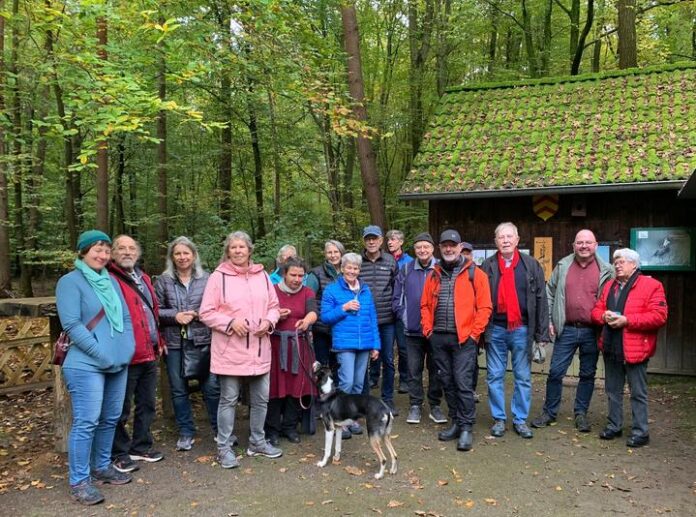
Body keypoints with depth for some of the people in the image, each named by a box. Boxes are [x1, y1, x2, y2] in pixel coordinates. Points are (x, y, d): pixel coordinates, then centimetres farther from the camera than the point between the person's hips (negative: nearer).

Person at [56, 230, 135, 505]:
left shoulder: (111, 281, 13)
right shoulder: (70, 281, -7)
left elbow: (126, 318, 16)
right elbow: (71, 325, -15)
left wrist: (127, 349, 1)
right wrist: (102, 355, -17)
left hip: (119, 364, 7)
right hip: (87, 365, -7)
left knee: (110, 419, 15)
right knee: (86, 423, -5)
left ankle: (101, 467, 30)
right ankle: (79, 481, 7)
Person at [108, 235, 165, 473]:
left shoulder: (143, 278, 16)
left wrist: (159, 342, 18)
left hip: (149, 354, 8)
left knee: (147, 404, 17)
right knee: (121, 408, 5)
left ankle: (141, 446, 31)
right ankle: (119, 454, 19)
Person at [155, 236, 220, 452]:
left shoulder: (206, 278, 2)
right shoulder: (163, 280, 4)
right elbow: (155, 310, 3)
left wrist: (199, 314, -13)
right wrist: (175, 316, -12)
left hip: (203, 340, -1)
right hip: (174, 342, 1)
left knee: (212, 386, 2)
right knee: (179, 389, 10)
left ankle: (219, 429, 18)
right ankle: (186, 432, 24)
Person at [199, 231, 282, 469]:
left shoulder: (262, 275, 8)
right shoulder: (218, 277, -6)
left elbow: (273, 306, 13)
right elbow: (206, 313, -7)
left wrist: (269, 322, -7)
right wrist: (230, 322, -19)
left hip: (259, 349, 5)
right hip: (230, 351, -5)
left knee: (261, 398, 14)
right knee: (228, 400, 4)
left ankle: (257, 442, 31)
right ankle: (224, 448, 18)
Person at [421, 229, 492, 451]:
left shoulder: (474, 273, -2)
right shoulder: (434, 275, 11)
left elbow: (484, 307, -5)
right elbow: (425, 305, 16)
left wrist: (474, 333, -10)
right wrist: (428, 329, 5)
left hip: (464, 339, -5)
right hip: (438, 338, 5)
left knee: (463, 383, -5)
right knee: (447, 383, 11)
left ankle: (467, 428, 5)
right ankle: (456, 423, 23)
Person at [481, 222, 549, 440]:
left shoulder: (531, 265, 2)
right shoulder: (488, 266, 2)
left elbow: (541, 300, 1)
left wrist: (542, 334, -2)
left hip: (521, 329, 0)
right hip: (495, 329, 0)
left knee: (523, 377, 9)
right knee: (495, 377, 7)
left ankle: (520, 420, 22)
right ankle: (498, 419, 20)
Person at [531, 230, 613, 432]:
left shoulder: (605, 270, 1)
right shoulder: (563, 266, 4)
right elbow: (550, 294, 9)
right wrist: (549, 320, 3)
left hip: (592, 331, 0)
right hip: (566, 330, 0)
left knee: (588, 374, 10)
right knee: (555, 372, 3)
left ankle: (581, 414, 25)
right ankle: (549, 412, 17)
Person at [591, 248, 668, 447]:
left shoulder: (651, 285, -7)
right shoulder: (609, 286, 14)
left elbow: (659, 316, -16)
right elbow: (596, 310, 15)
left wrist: (626, 320, -21)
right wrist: (604, 316, -9)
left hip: (634, 349, -6)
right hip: (611, 348, 6)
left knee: (638, 393, 4)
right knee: (613, 390, 15)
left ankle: (640, 432, 14)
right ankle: (614, 425, 28)